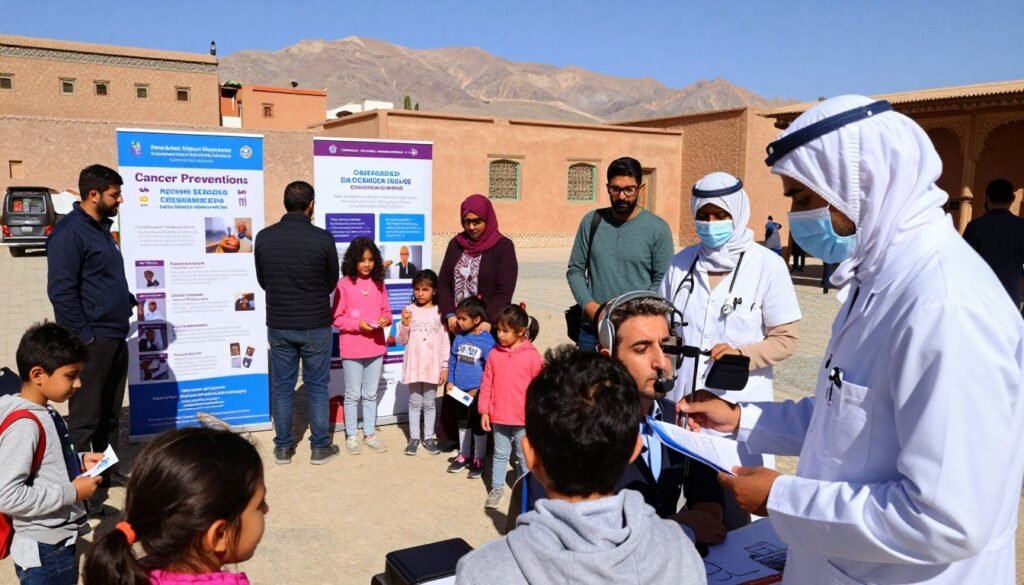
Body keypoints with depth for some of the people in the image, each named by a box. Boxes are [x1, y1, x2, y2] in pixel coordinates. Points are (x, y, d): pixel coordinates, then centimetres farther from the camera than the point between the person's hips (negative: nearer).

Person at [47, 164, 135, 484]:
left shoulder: (101, 228, 15)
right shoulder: (69, 232, -13)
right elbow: (60, 290, -18)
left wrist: (127, 300, 11)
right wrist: (84, 335, -18)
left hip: (116, 336, 9)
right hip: (92, 340, -9)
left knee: (110, 413, 16)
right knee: (85, 417, -2)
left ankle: (107, 471, 26)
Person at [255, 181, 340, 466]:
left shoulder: (264, 237, -6)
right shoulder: (323, 238, -14)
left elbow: (262, 281, 6)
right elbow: (332, 283, 0)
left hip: (278, 325, 2)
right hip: (316, 325, -2)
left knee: (281, 387, 13)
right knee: (317, 387, 10)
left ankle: (283, 447, 22)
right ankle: (320, 447, 18)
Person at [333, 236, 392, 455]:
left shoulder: (379, 284, 4)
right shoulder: (344, 284, -8)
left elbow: (386, 310, 11)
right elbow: (337, 318, -8)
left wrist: (385, 319, -11)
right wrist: (357, 324, -20)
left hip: (376, 347, 4)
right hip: (352, 349, -4)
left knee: (371, 394, 14)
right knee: (353, 395, 7)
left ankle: (370, 434, 25)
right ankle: (352, 436, 20)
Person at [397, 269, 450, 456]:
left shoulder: (439, 312, -2)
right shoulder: (409, 311, -2)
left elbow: (445, 342, 0)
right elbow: (402, 340, -1)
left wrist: (445, 367, -2)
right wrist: (404, 323, -17)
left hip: (433, 366, 0)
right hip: (414, 365, 1)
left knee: (429, 403, 10)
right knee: (415, 403, 10)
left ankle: (428, 437, 20)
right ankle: (414, 438, 19)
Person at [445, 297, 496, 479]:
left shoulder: (487, 340, -16)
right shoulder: (459, 337, -1)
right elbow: (452, 361, 9)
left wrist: (478, 389, -15)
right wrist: (450, 381, 2)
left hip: (477, 391, -5)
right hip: (459, 389, 5)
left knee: (478, 425, 9)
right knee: (462, 423, 19)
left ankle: (478, 460, 25)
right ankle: (464, 455, 36)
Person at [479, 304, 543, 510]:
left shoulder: (532, 356, -11)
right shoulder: (495, 354, -2)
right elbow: (486, 384, 2)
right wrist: (484, 411, 1)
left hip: (523, 418, -3)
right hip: (498, 417, 3)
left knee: (525, 456, 13)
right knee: (500, 454, 17)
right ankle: (496, 488, 30)